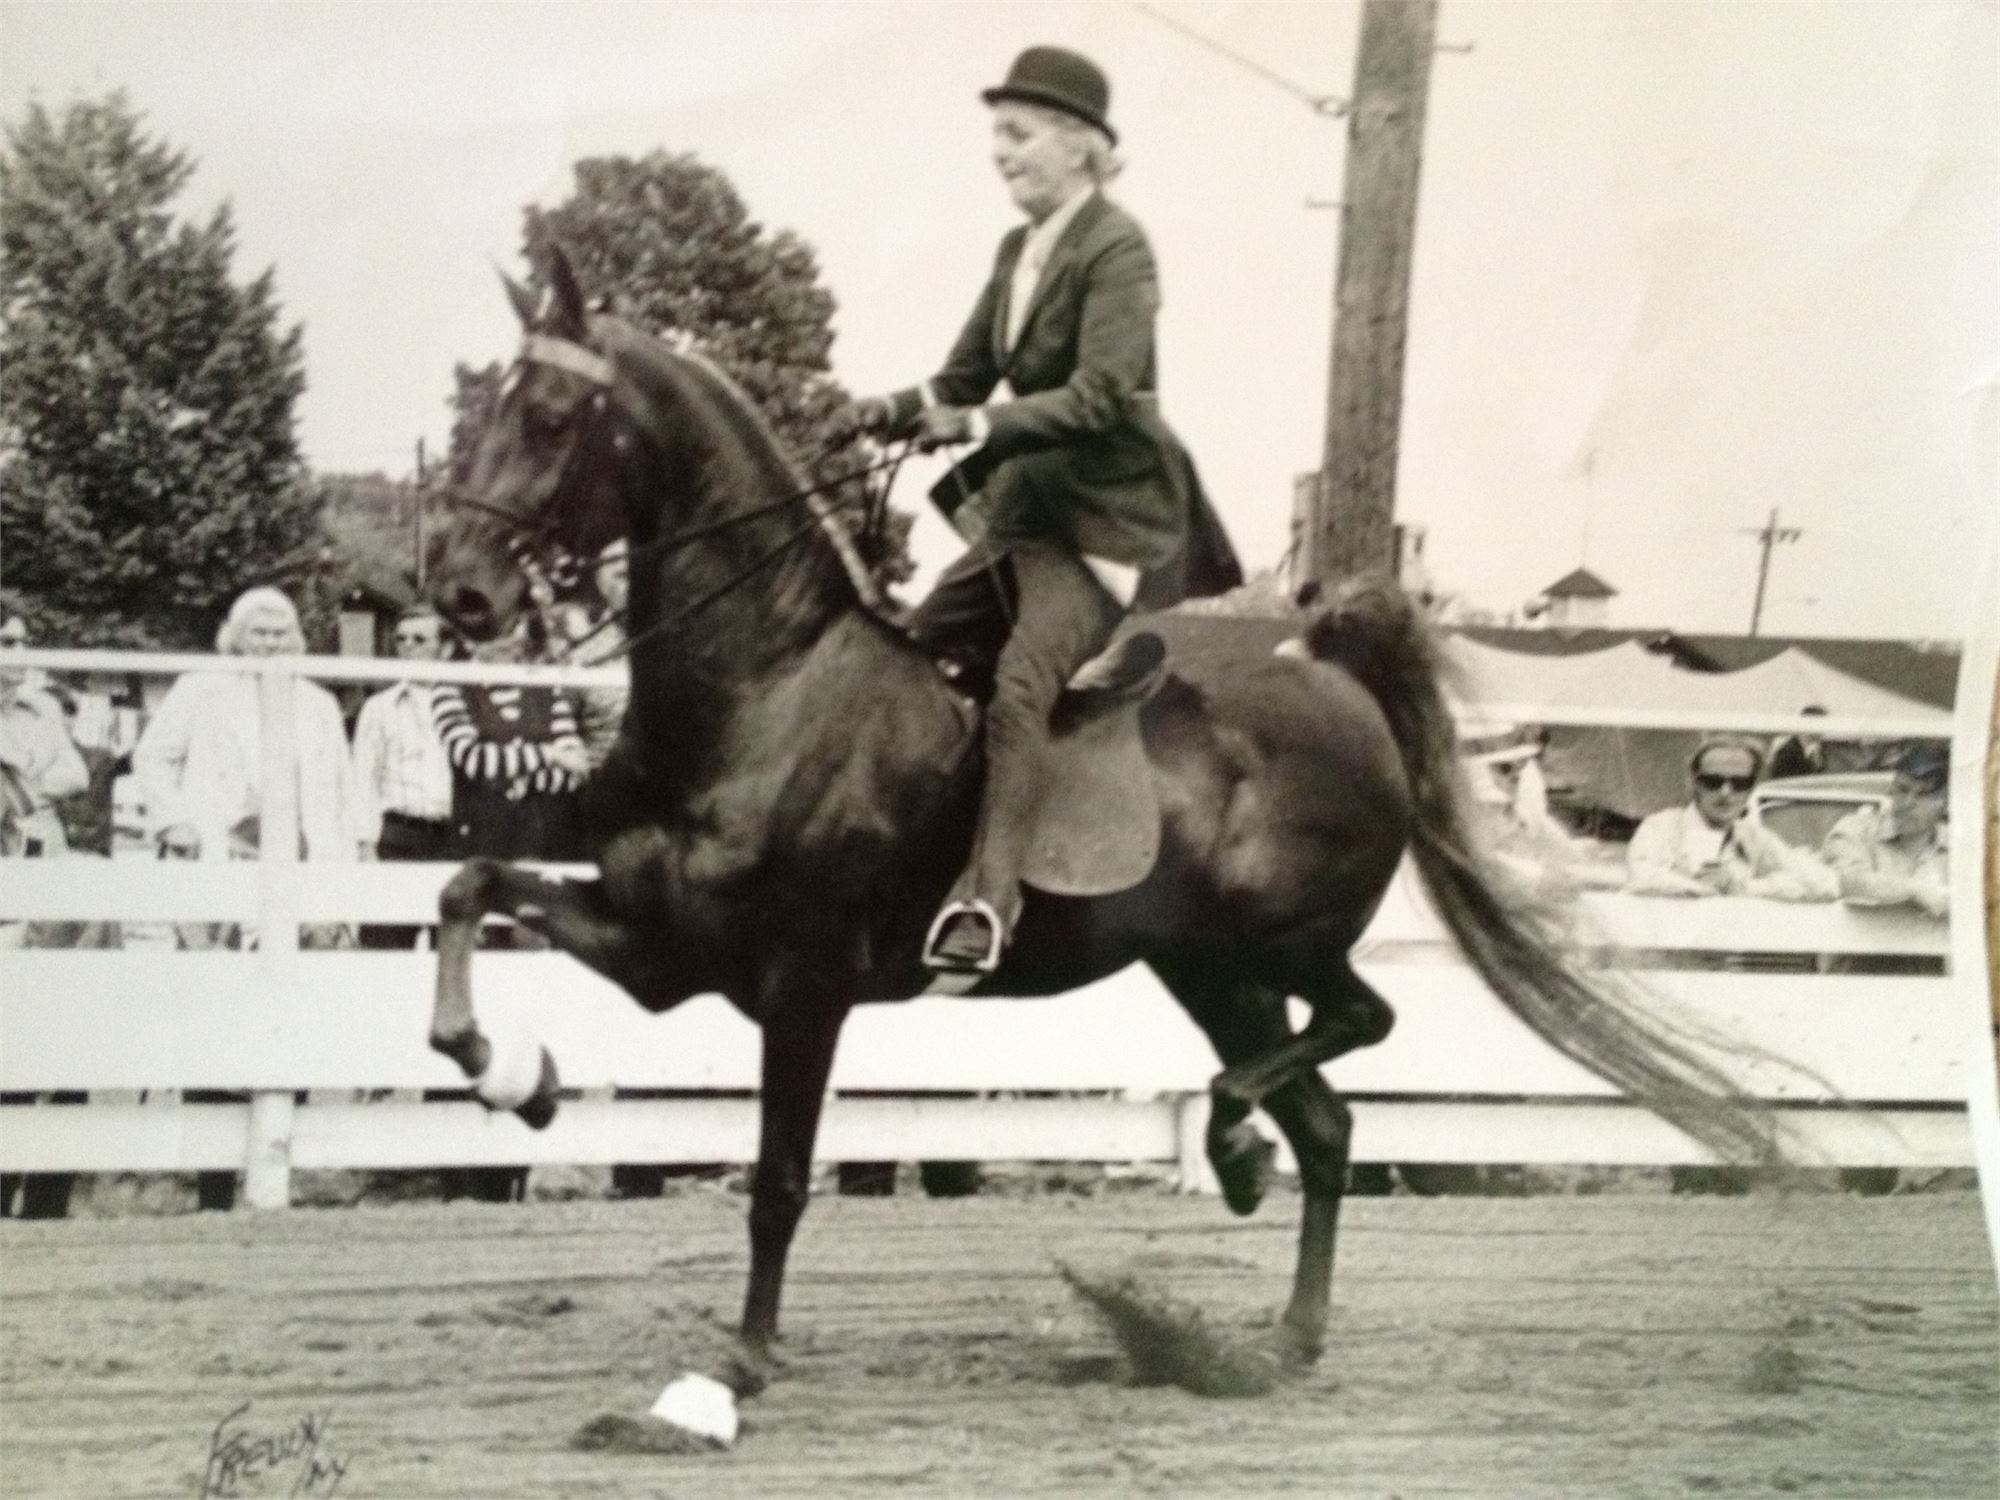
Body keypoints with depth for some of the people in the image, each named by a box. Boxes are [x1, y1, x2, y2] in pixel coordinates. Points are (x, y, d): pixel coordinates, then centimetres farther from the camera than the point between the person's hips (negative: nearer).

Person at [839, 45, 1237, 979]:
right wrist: (898, 410, -5)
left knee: (1018, 684, -27)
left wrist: (980, 426, -28)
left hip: (1105, 515, -9)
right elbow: (965, 377, 15)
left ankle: (987, 896, -33)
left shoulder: (1115, 247, -13)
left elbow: (1100, 396, -22)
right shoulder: (1017, 249, 12)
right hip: (1024, 507, 9)